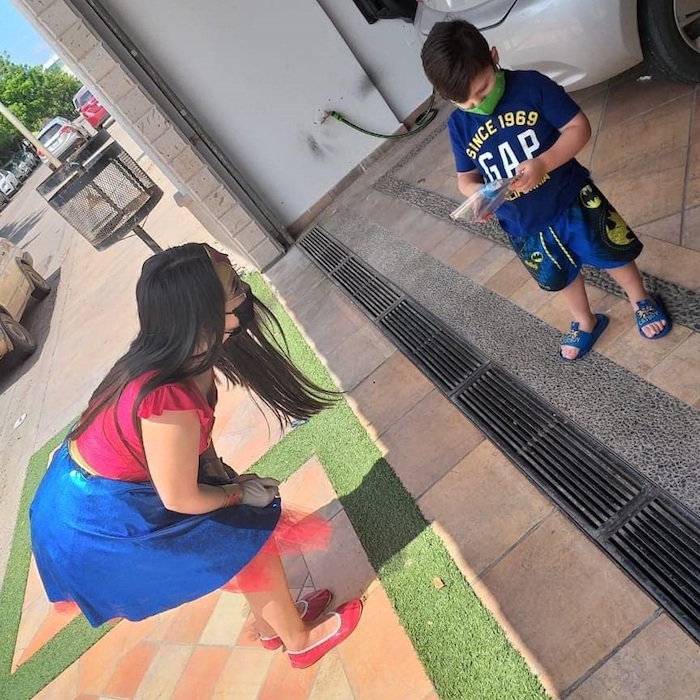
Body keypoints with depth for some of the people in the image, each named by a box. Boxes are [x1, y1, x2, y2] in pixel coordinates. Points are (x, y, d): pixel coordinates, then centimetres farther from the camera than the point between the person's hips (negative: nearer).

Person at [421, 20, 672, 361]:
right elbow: (466, 179, 0)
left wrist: (542, 163, -32)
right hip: (522, 225, 3)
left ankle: (640, 300, 46)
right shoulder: (458, 125, -7)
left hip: (571, 198, -2)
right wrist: (479, 194, -23)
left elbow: (579, 127, -15)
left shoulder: (530, 84, -16)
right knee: (561, 276, 22)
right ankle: (585, 322, 50)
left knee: (611, 253, 16)